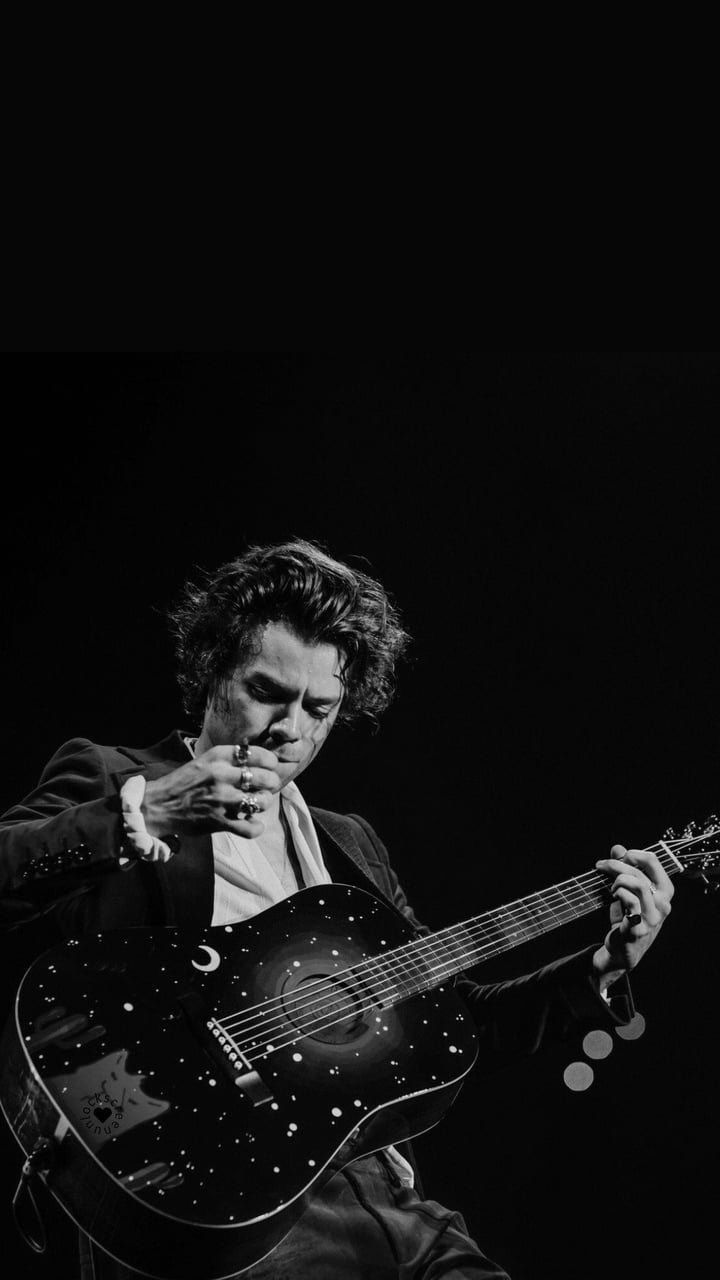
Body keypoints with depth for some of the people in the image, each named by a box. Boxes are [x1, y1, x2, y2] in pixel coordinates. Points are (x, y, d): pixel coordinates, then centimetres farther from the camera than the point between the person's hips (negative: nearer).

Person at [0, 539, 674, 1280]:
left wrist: (606, 969, 10)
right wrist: (140, 813, -21)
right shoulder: (107, 782, 3)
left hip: (379, 1191, 6)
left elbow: (458, 1018, 21)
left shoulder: (347, 844, 21)